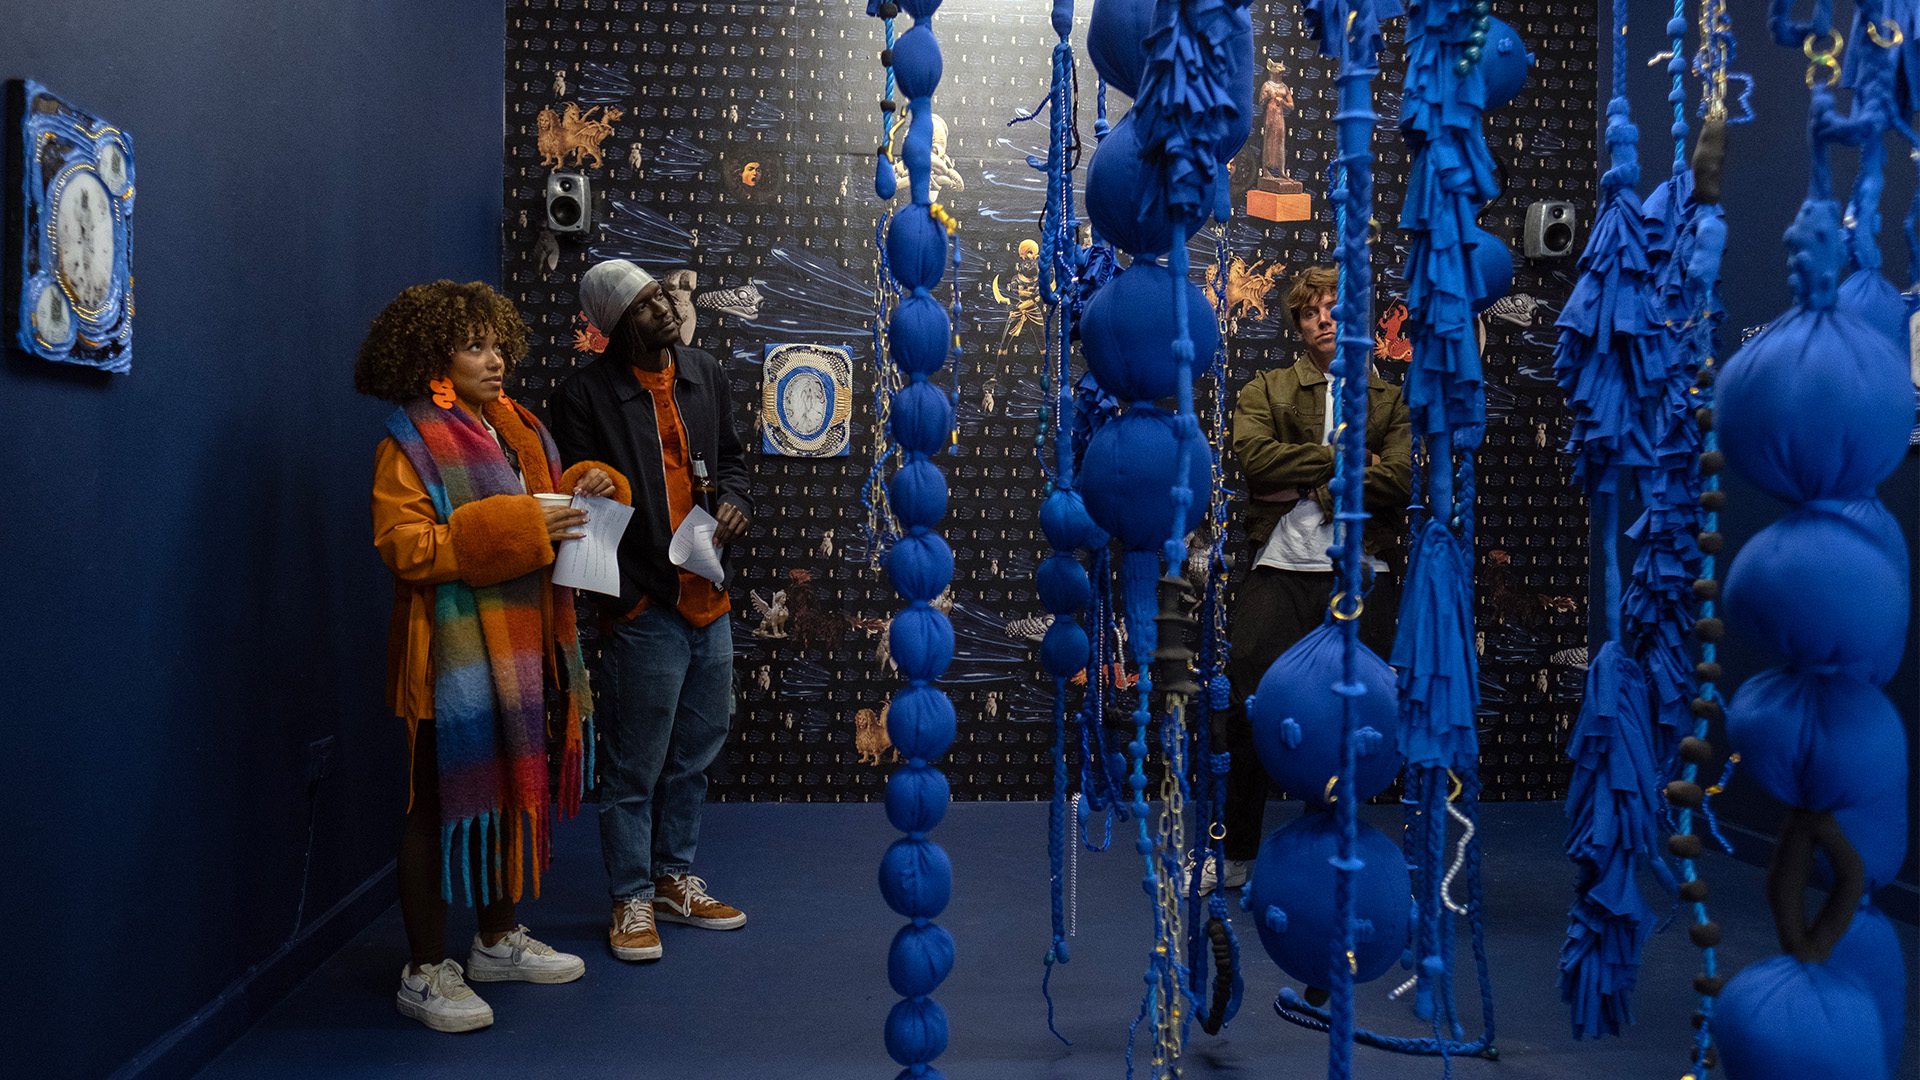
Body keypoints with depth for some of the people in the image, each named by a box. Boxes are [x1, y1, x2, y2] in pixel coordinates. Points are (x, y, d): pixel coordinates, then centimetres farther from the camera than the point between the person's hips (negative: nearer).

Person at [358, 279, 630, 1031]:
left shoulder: (517, 429, 15)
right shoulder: (410, 441, -8)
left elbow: (548, 509, 24)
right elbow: (403, 546, -18)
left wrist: (586, 487, 2)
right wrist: (511, 530, -25)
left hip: (524, 646, 8)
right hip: (455, 654, -7)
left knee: (512, 790, 14)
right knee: (444, 801, -1)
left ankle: (498, 940, 30)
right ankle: (425, 972, 9)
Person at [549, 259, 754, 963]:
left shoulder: (705, 374, 10)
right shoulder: (587, 395, -9)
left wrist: (734, 499, -2)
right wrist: (649, 578, -19)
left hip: (710, 598, 7)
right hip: (648, 605, -7)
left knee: (694, 753, 17)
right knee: (635, 765, 1)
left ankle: (674, 879, 32)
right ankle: (632, 899, 17)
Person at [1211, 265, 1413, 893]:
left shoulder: (1390, 404, 15)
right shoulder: (1266, 391, 15)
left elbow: (1399, 480, -4)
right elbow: (1255, 455, -7)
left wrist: (1305, 486, -8)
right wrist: (1342, 460, -6)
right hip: (1280, 570, 0)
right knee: (1248, 710, -6)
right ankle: (1236, 854, 7)